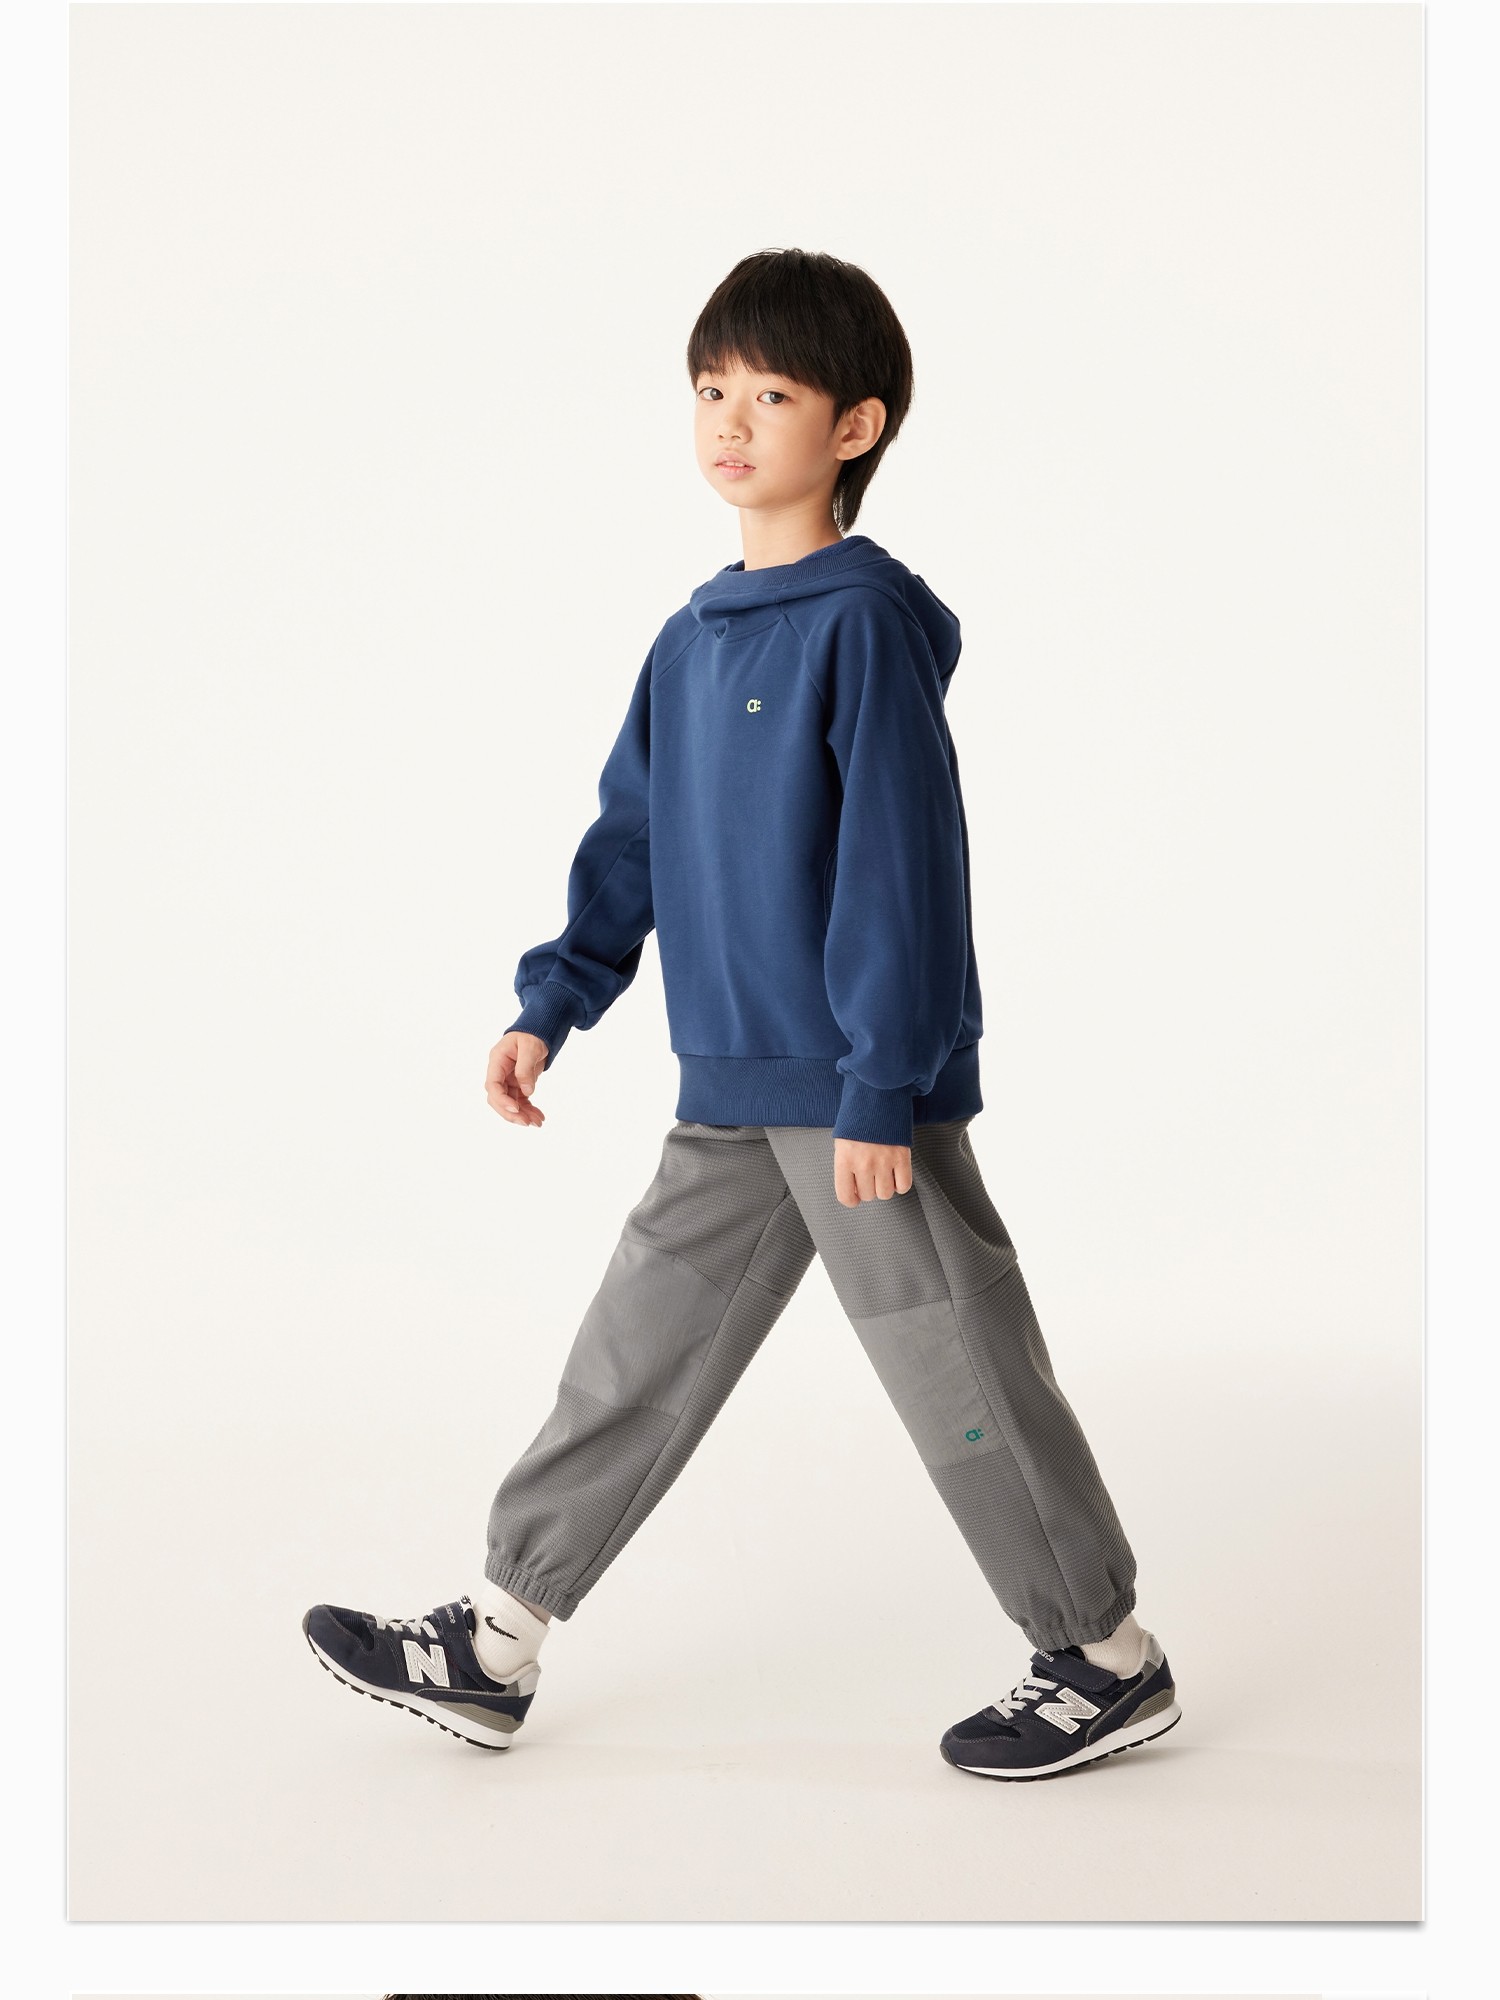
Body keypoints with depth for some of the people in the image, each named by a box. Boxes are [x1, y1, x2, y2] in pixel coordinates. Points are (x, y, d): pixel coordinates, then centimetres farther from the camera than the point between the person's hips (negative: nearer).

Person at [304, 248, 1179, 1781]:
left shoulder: (865, 618, -13)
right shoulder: (691, 639, 11)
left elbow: (901, 860, -17)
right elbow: (632, 840, 19)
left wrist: (882, 1088, -18)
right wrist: (552, 1005, 13)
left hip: (864, 1092, -7)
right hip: (732, 1095, 8)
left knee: (962, 1380, 2)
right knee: (633, 1359, 12)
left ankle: (1110, 1663, 19)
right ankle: (491, 1648, 21)